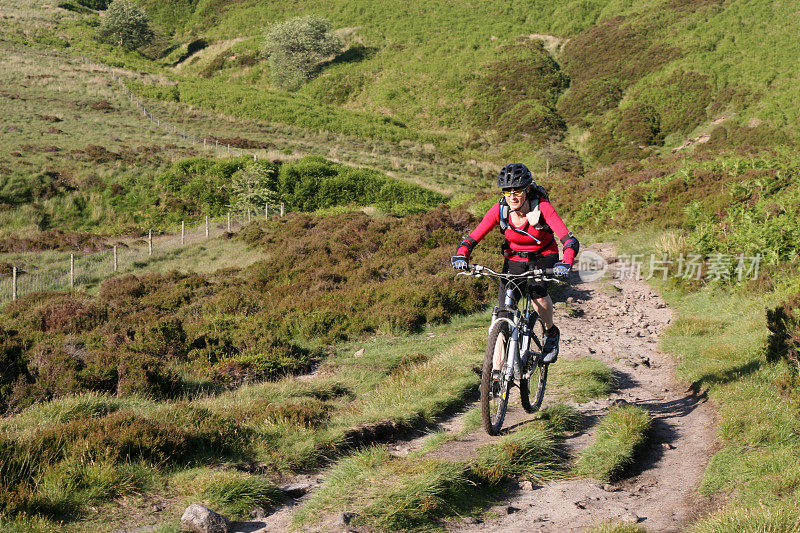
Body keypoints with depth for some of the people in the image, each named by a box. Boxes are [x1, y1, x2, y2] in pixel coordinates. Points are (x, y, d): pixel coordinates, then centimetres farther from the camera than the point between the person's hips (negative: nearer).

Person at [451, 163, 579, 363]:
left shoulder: (542, 207, -28)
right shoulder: (500, 209, -20)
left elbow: (570, 240, -37)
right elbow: (473, 237, -20)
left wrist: (566, 264, -56)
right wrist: (461, 256, -41)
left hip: (544, 258, -2)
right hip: (514, 259, 2)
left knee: (537, 290, -31)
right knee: (504, 315, -12)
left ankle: (551, 333, -1)